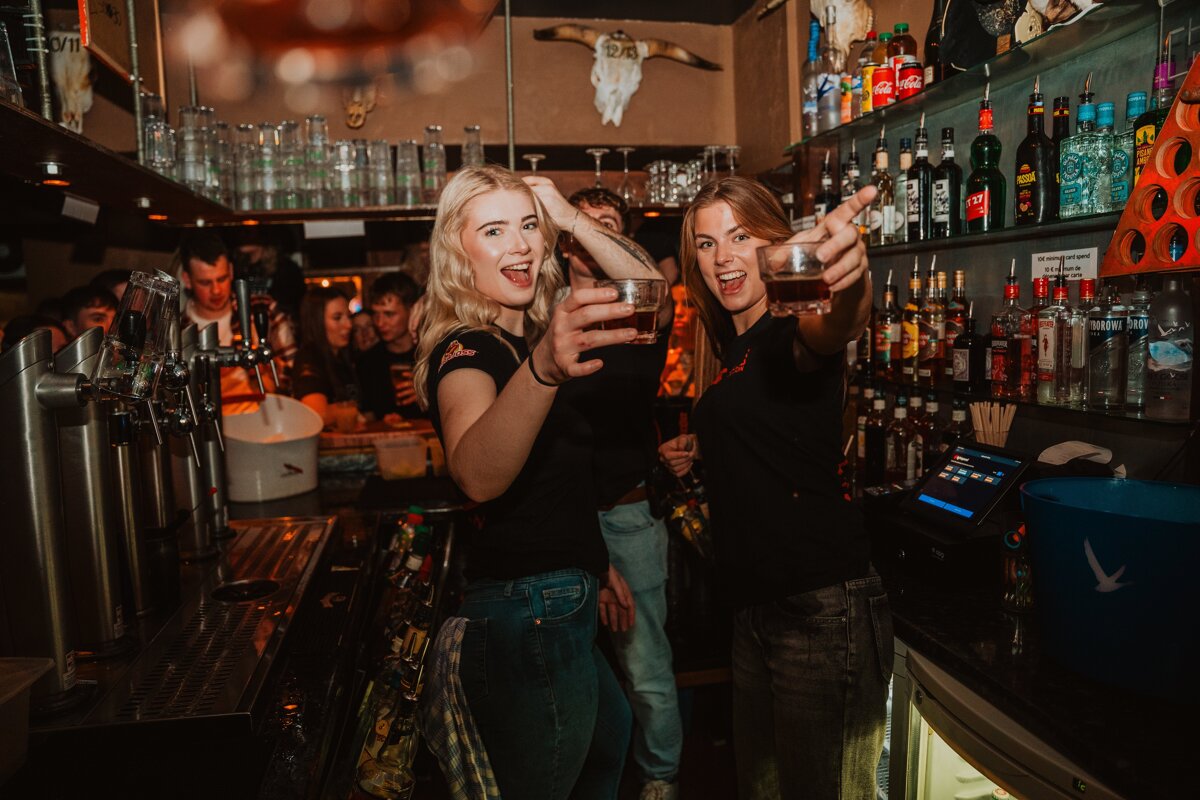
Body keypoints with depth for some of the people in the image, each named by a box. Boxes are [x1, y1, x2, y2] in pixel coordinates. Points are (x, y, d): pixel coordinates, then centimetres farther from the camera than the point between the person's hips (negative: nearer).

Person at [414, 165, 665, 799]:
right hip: (525, 618, -9)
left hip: (562, 605, 9)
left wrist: (573, 219, -2)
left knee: (608, 744, 29)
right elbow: (477, 477, -41)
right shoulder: (465, 351, -19)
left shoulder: (530, 335, 8)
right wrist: (543, 368, -58)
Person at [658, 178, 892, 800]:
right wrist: (701, 446, 11)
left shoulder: (792, 334, -11)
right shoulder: (736, 347, 14)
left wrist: (849, 281, -58)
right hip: (758, 609, 9)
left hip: (821, 608, -9)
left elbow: (831, 328, -37)